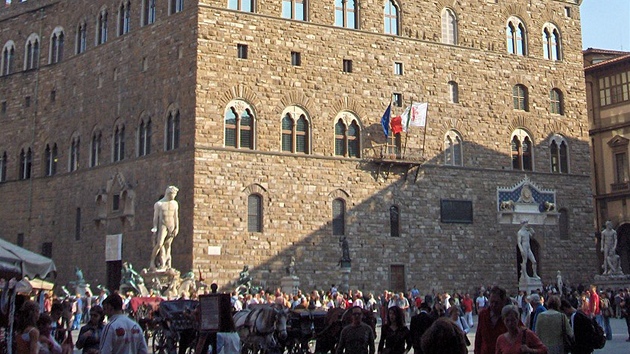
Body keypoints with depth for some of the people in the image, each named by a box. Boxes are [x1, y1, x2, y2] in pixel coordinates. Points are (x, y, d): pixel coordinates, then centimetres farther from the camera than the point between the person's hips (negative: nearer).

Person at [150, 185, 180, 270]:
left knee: (167, 245, 6)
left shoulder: (175, 204, 11)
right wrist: (155, 228, -5)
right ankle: (152, 262, -8)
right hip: (162, 226, -4)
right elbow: (155, 217, 0)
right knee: (159, 244, -16)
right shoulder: (158, 204, -1)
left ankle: (167, 263, 7)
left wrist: (177, 228, 7)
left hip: (171, 226, 4)